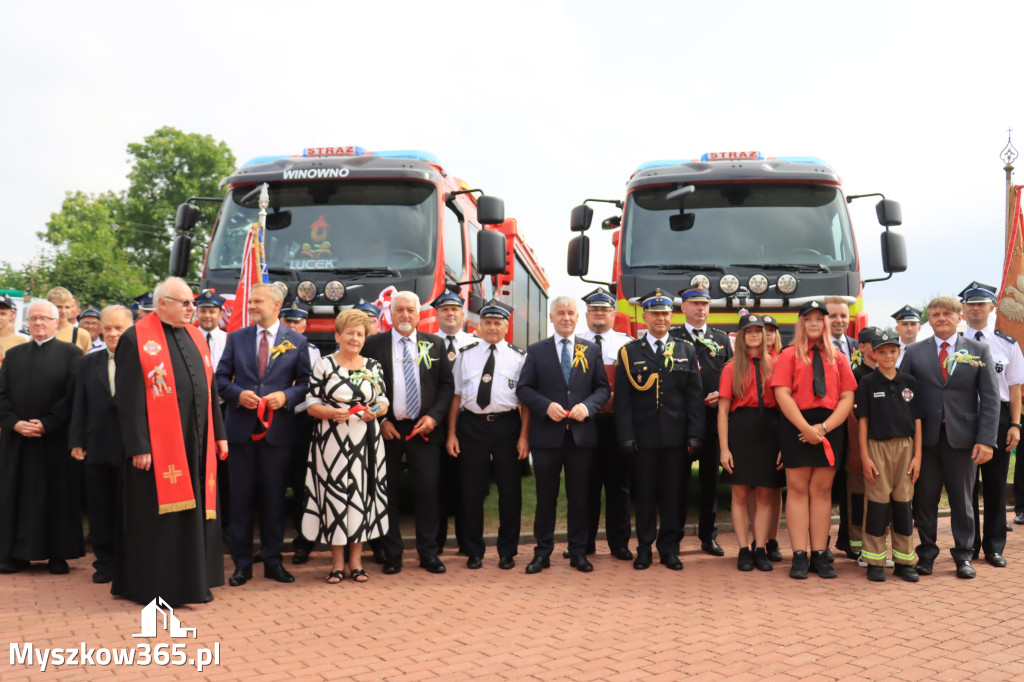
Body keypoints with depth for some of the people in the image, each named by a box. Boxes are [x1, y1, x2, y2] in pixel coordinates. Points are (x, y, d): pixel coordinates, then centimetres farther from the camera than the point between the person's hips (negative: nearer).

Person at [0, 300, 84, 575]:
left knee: (58, 494, 0)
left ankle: (58, 554, 7)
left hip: (56, 439, -3)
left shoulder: (71, 353, 2)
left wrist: (47, 423, -14)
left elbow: (73, 394, -7)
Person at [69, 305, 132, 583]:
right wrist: (77, 442, 3)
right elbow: (80, 406, 10)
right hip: (98, 448, 4)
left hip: (131, 448, -4)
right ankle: (105, 562, 21)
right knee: (100, 508, 10)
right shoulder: (88, 363, 12)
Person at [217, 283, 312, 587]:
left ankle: (273, 561, 18)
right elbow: (221, 378, 7)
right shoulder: (236, 338, 8)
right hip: (241, 428, 1)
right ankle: (242, 563, 14)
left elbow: (305, 382, 3)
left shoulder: (297, 341, 4)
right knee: (241, 498, 5)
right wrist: (238, 394, -11)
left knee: (274, 498, 6)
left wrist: (286, 396, -14)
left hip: (277, 430, -1)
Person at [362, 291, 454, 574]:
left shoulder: (435, 344, 8)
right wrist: (379, 420, -6)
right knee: (387, 492, 3)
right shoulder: (373, 345, 3)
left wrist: (434, 416, -5)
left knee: (428, 490, 0)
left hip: (424, 428, 1)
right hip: (386, 430, -1)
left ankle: (428, 553, 12)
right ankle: (392, 555, 14)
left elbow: (446, 385, 8)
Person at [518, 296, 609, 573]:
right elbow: (524, 389, 1)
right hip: (547, 435, -1)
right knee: (546, 497, 6)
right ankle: (542, 553, 16)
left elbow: (603, 388, 7)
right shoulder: (536, 351, 5)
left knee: (579, 497, 8)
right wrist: (546, 406, -14)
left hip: (581, 434, 1)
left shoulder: (591, 351, 9)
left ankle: (578, 552, 19)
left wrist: (588, 406, -12)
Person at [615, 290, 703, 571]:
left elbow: (695, 397, 6)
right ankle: (644, 548, 16)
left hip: (676, 437, 1)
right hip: (643, 438, -1)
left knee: (673, 494, 6)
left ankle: (669, 548, 17)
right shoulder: (629, 352, 6)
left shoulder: (687, 351, 10)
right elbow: (623, 399, 2)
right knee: (644, 494, 5)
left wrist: (694, 435, -2)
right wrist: (626, 437, -7)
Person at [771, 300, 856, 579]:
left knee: (822, 490, 3)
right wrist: (805, 427, -15)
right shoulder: (789, 355, 6)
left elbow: (847, 397, 5)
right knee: (798, 489, -2)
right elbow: (782, 394, -5)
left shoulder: (837, 357, 13)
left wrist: (824, 426, -9)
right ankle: (799, 556, 0)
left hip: (831, 426, 2)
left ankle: (820, 555, 7)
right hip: (796, 426, -2)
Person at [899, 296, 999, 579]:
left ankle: (963, 556, 21)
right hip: (925, 438, 0)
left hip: (962, 438, 0)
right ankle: (926, 554, 18)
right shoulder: (913, 352, 5)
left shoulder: (979, 351, 4)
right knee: (924, 500, 6)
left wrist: (986, 439, -9)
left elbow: (990, 398, 0)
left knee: (962, 500, 9)